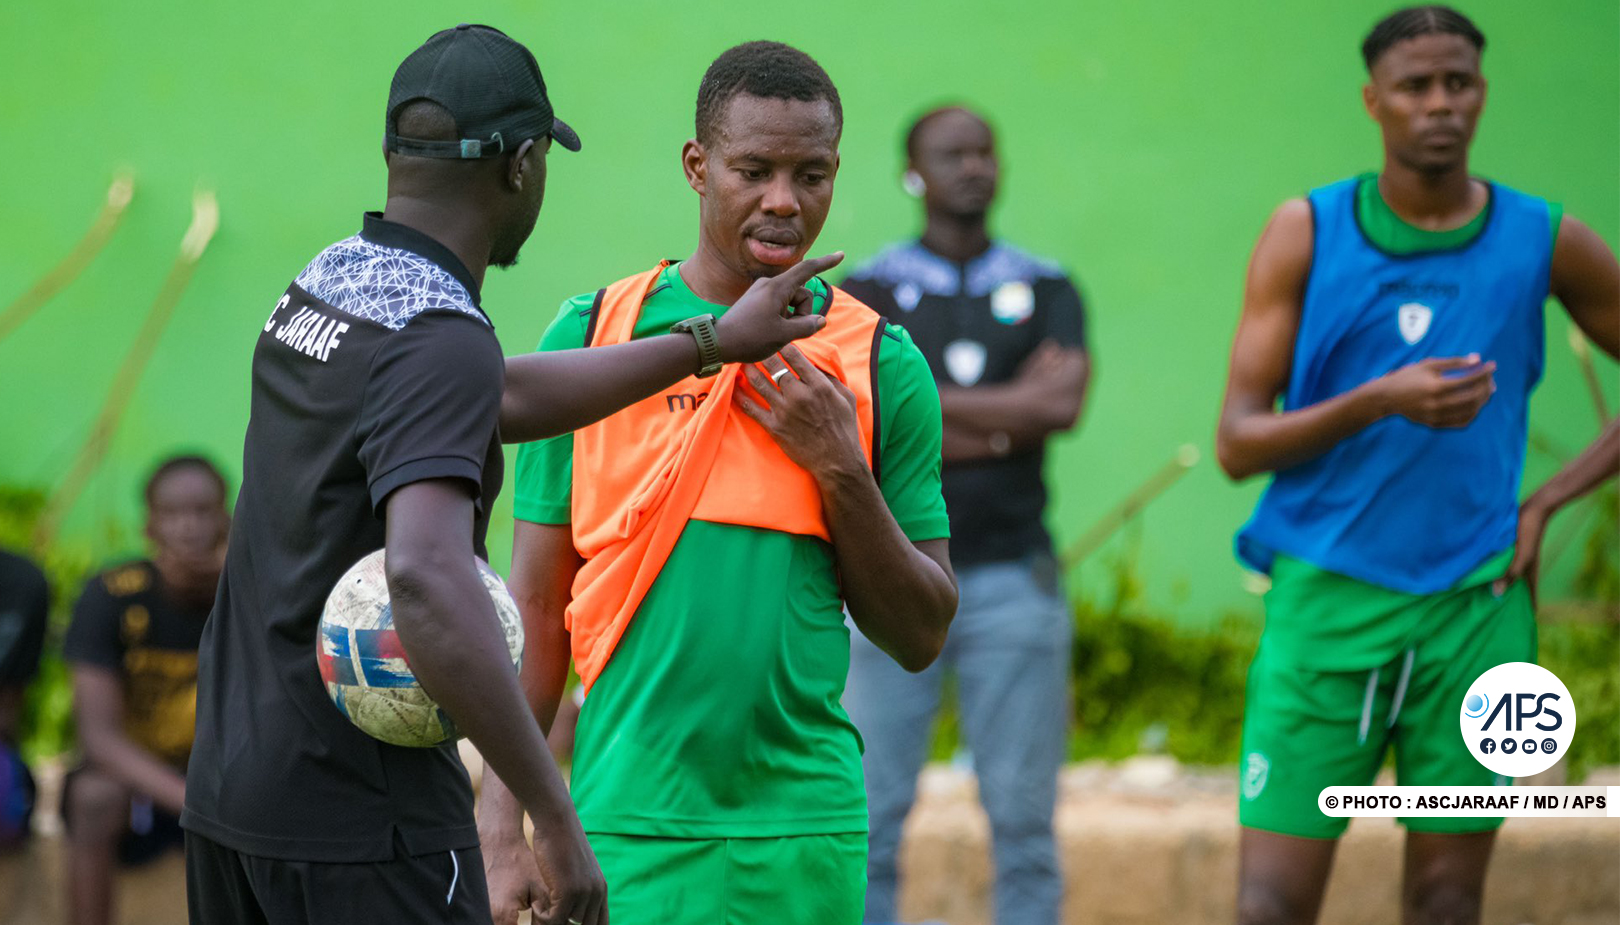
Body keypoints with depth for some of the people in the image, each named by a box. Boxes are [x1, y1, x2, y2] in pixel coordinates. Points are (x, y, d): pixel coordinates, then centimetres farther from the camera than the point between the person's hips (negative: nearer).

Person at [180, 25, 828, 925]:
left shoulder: (324, 282, 8)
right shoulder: (442, 341, -19)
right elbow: (428, 580, -33)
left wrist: (714, 342, 28)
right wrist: (558, 821, -31)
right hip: (362, 824, -9)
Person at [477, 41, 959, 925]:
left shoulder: (881, 366, 3)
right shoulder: (591, 337, 2)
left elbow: (920, 638, 5)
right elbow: (535, 603, 4)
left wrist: (840, 469, -9)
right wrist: (502, 830, -1)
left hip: (805, 835, 1)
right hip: (628, 823, -1)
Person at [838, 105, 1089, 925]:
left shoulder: (1045, 289, 11)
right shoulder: (864, 292, 7)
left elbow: (1064, 401, -7)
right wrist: (1007, 415, -6)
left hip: (1013, 576, 1)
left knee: (1023, 818, 1)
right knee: (870, 814, -3)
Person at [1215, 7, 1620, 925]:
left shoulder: (1545, 241, 4)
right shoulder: (1307, 233, 1)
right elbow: (1238, 442, -2)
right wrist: (1379, 401, -18)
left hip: (1476, 605, 1)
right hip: (1326, 600, -1)